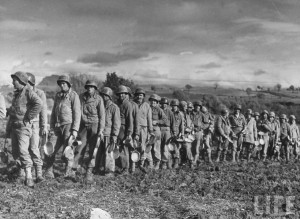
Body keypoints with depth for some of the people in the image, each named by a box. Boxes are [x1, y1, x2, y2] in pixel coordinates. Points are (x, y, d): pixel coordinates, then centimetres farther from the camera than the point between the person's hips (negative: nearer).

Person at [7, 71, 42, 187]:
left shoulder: (28, 92, -10)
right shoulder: (16, 93, 17)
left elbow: (39, 104, -27)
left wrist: (29, 117, -21)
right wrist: (8, 126, 20)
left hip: (23, 125, -9)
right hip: (14, 125, 9)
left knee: (23, 150, -17)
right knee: (15, 151, 10)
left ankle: (28, 176, -16)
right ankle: (19, 173, 23)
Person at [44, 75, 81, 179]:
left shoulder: (73, 95, -3)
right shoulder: (57, 95, 16)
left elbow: (77, 113, -8)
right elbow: (53, 112, 19)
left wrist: (75, 130, -14)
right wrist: (51, 127, 11)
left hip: (69, 125, -6)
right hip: (58, 126, 6)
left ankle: (69, 172, 6)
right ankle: (48, 172, 9)